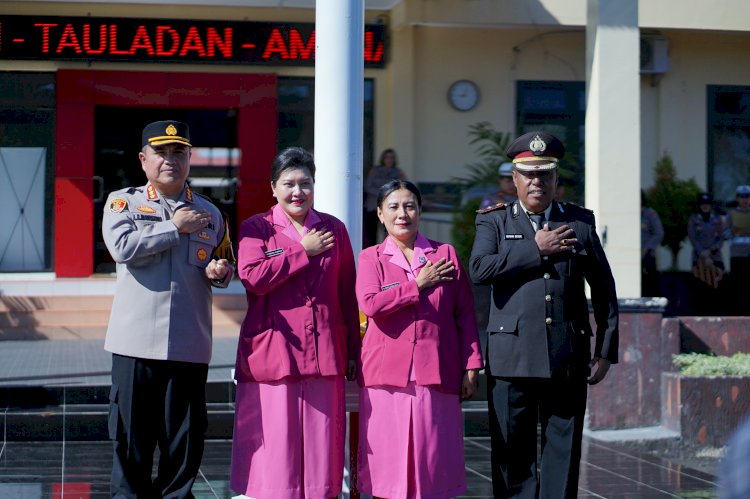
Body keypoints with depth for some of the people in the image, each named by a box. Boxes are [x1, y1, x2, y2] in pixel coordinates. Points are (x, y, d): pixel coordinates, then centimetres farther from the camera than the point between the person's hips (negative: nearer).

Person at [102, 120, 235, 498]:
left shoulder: (209, 213, 14)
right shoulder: (123, 202, 6)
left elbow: (227, 265, 23)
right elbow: (122, 247, -13)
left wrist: (219, 271, -1)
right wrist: (175, 227, -7)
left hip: (190, 345, 2)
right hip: (136, 341, -2)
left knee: (185, 438, 5)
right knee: (131, 436, 4)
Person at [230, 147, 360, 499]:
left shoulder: (333, 229, 13)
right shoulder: (256, 228, 6)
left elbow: (348, 295, 15)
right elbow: (253, 276, -13)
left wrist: (353, 351, 12)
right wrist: (303, 251, -7)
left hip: (324, 355, 2)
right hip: (272, 353, -2)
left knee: (320, 441, 3)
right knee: (275, 441, -2)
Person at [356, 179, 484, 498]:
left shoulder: (445, 254, 11)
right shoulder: (371, 258, 8)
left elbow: (465, 314, 10)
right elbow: (370, 304, -10)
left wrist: (471, 367, 4)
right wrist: (418, 285, -6)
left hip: (436, 375, 1)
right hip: (387, 375, -1)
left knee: (434, 461, 1)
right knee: (388, 461, -1)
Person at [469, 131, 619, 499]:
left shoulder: (580, 222, 12)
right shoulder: (494, 222, 8)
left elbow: (603, 288, 14)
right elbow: (479, 269, -12)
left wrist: (606, 351, 10)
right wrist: (536, 250, -11)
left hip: (568, 358, 1)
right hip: (512, 358, -1)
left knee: (564, 451, 3)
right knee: (513, 452, 2)